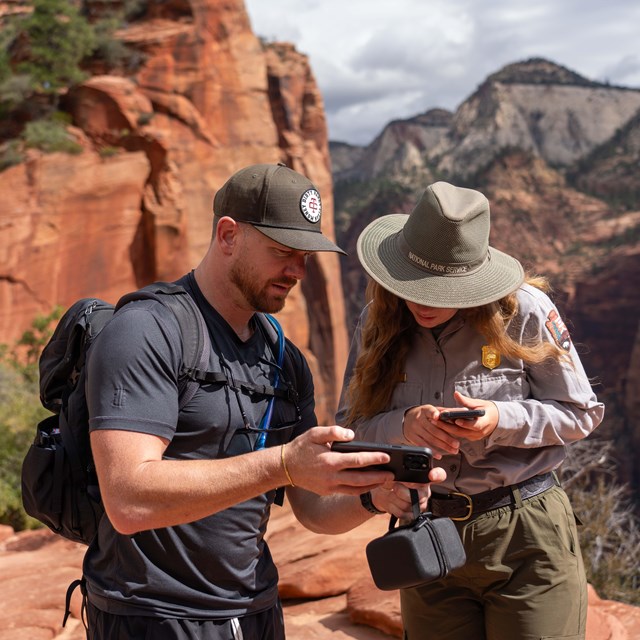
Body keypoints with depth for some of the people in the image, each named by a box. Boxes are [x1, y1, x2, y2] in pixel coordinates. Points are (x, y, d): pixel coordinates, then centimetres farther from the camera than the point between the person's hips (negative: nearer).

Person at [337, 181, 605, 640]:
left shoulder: (523, 310, -12)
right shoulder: (380, 325, -2)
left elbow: (582, 413, -4)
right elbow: (349, 426, -1)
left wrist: (502, 421, -21)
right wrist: (403, 426, -22)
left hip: (527, 537, -3)